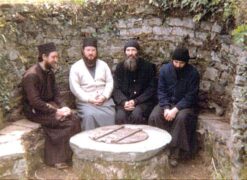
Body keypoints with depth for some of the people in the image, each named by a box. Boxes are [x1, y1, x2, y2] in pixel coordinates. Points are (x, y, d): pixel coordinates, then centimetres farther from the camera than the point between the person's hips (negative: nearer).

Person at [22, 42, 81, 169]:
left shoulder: (49, 72, 7)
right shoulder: (32, 75, -20)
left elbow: (55, 94, 12)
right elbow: (35, 102, -24)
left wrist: (62, 107, -6)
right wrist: (56, 111, -22)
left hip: (49, 106, 8)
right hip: (35, 111, -8)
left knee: (75, 119, -14)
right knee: (69, 123, -22)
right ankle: (60, 158, -5)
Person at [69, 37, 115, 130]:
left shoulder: (103, 65, 13)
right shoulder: (76, 67, 3)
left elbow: (110, 82, 8)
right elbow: (74, 87, -6)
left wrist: (104, 96, -9)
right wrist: (89, 99, -14)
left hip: (104, 100, 3)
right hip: (85, 101, -2)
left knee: (111, 115, -24)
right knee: (89, 115, -31)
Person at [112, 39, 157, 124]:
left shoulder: (147, 66, 2)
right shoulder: (120, 67, 10)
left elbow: (152, 88, -2)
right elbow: (116, 89, 6)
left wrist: (136, 101, -13)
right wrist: (124, 102, -14)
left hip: (143, 101, -1)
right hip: (124, 101, 2)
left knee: (136, 114, -32)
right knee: (120, 116, -29)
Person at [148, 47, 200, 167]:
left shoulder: (193, 73, -13)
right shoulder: (165, 69, -5)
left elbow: (190, 96, -15)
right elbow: (161, 91, -4)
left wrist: (175, 109, -27)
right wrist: (166, 108, -20)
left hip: (185, 104, -2)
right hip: (167, 102, 3)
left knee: (181, 118, -34)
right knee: (154, 116, -26)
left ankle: (175, 153, -23)